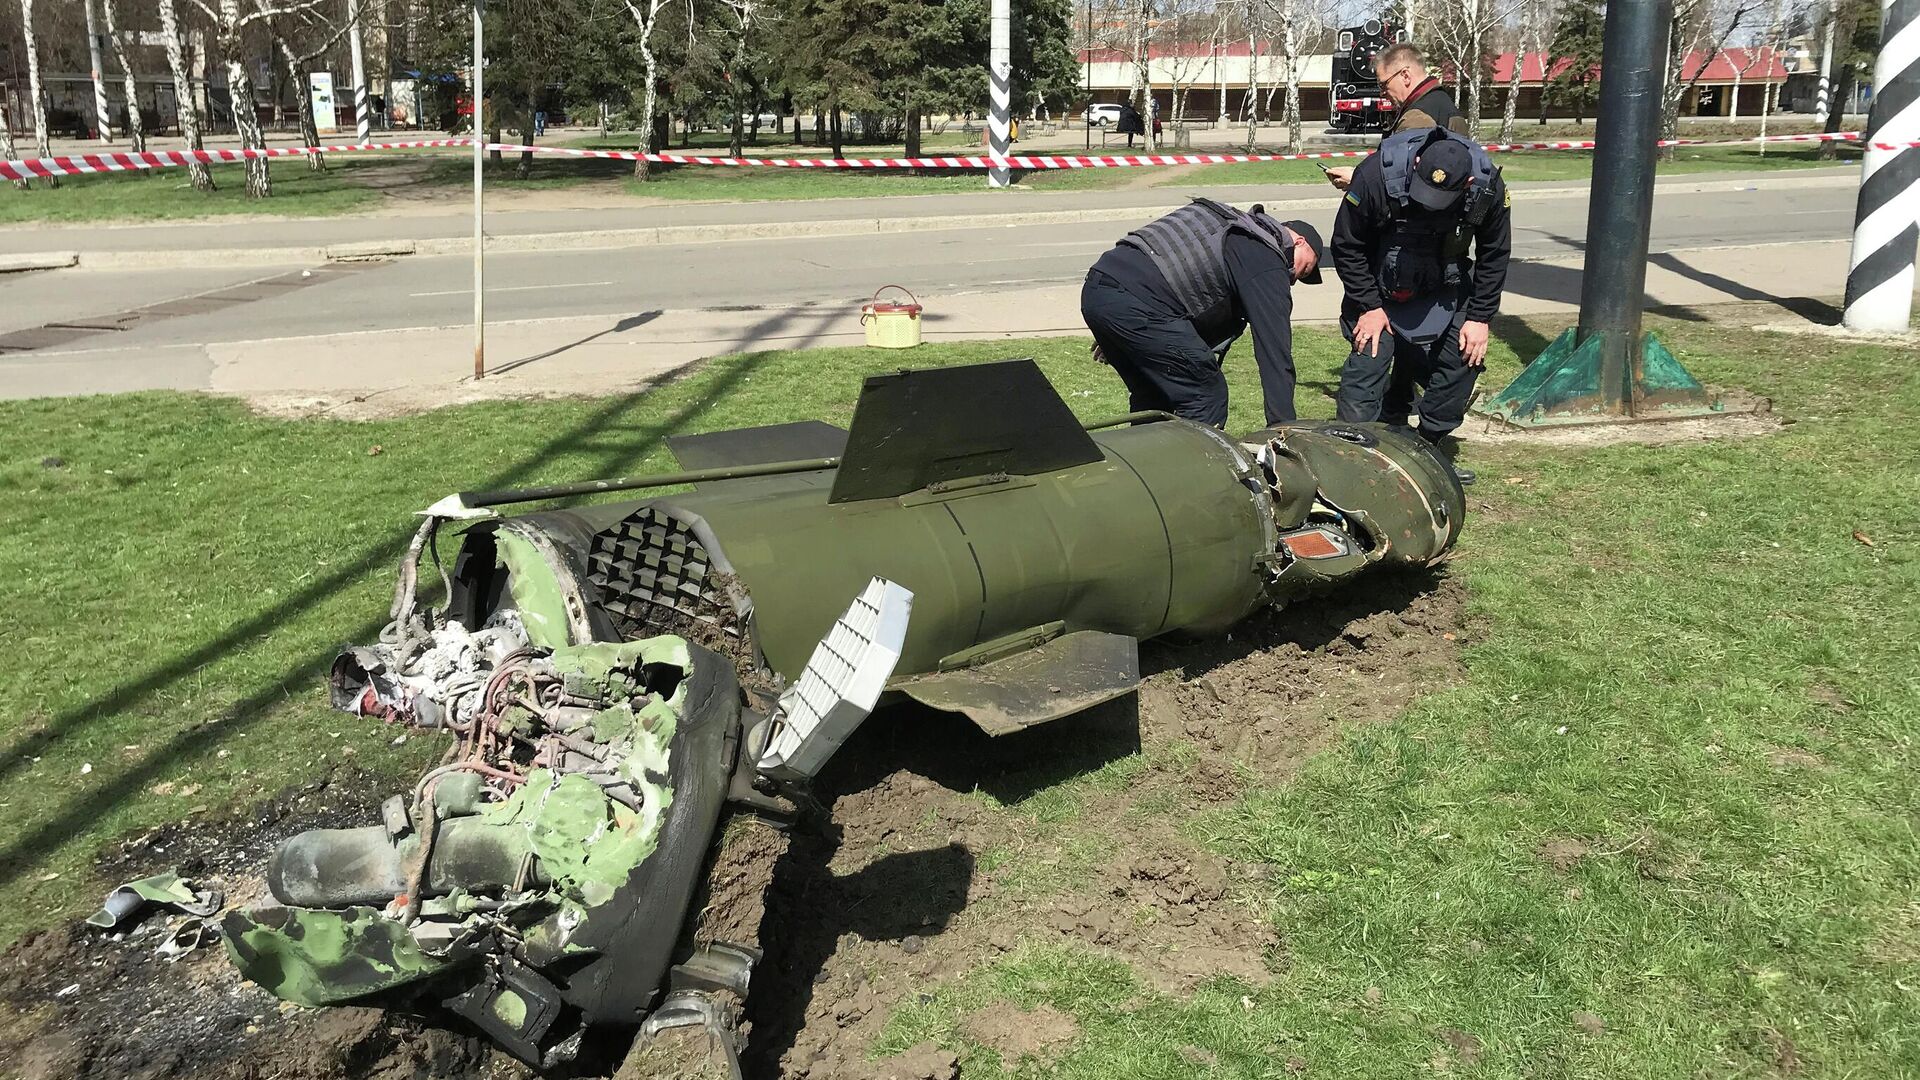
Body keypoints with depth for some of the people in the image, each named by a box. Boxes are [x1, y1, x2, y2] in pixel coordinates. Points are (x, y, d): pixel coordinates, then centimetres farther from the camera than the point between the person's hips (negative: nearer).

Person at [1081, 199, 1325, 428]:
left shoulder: (1230, 222, 29)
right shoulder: (1267, 263, 2)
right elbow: (1275, 349, -5)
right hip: (1136, 304, -10)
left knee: (1152, 397, 23)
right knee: (1207, 397, 0)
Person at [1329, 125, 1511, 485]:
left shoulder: (1488, 187, -22)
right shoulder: (1375, 176, -31)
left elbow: (1494, 255, -5)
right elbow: (1346, 246, -16)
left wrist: (1479, 317, -9)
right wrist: (1369, 306, -17)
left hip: (1445, 287, 3)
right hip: (1380, 290, -3)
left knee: (1466, 354, -3)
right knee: (1369, 360, -15)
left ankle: (1430, 447, 12)